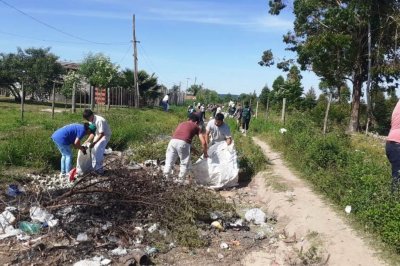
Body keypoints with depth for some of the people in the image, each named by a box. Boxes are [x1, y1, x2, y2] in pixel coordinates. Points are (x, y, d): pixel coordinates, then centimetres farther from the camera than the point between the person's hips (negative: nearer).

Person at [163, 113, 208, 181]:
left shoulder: (181, 124, 33)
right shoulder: (196, 127, 20)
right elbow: (203, 142, 13)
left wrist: (191, 148, 46)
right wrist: (205, 153, 28)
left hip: (173, 141, 4)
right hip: (183, 143, -4)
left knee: (169, 163, 15)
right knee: (185, 164, 12)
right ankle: (180, 180, 10)